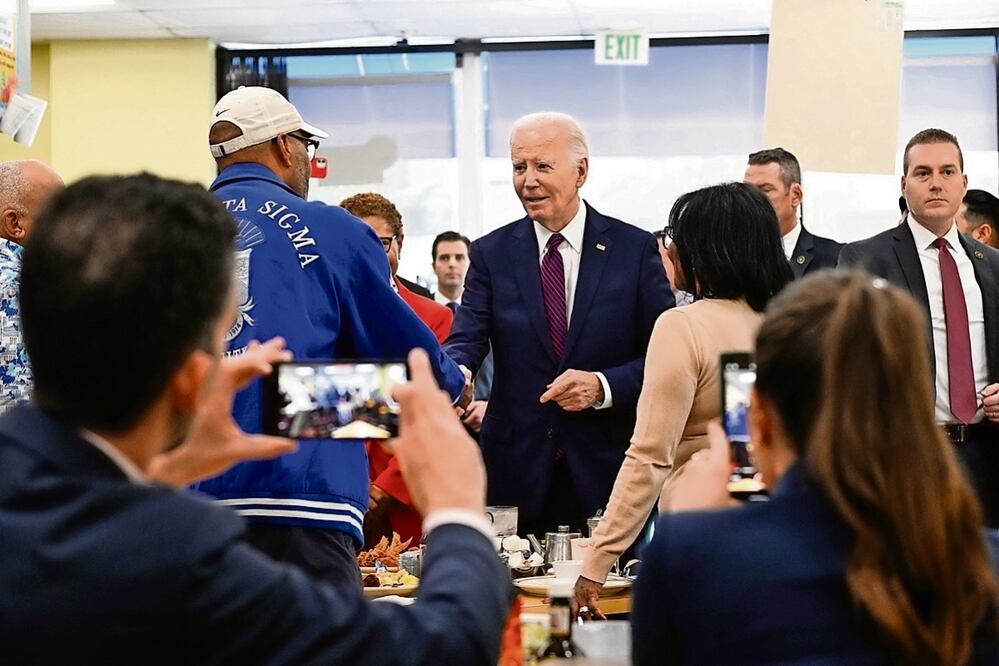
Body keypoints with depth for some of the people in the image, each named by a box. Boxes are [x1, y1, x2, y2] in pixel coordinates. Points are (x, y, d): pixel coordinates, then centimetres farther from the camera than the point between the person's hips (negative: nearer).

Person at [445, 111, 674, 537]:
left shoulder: (635, 249, 1)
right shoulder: (491, 254, 6)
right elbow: (467, 339, -4)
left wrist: (603, 386, -15)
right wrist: (452, 375, -26)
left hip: (609, 468, -1)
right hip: (517, 468, 1)